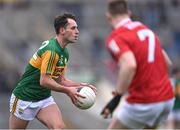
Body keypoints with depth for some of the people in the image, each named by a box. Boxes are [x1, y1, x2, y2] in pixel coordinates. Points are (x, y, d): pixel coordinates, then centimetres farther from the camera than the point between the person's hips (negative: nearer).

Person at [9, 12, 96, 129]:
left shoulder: (65, 53, 6)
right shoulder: (51, 50, -23)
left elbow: (60, 80, 13)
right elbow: (44, 81, -26)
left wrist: (80, 85, -1)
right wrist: (68, 91, -20)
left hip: (45, 98, 8)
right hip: (25, 97, -8)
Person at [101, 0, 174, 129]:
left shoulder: (116, 37, -10)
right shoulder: (147, 30, 13)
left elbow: (129, 66, -28)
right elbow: (168, 63, 18)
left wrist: (116, 97, -25)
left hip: (143, 103, -7)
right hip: (167, 99, 7)